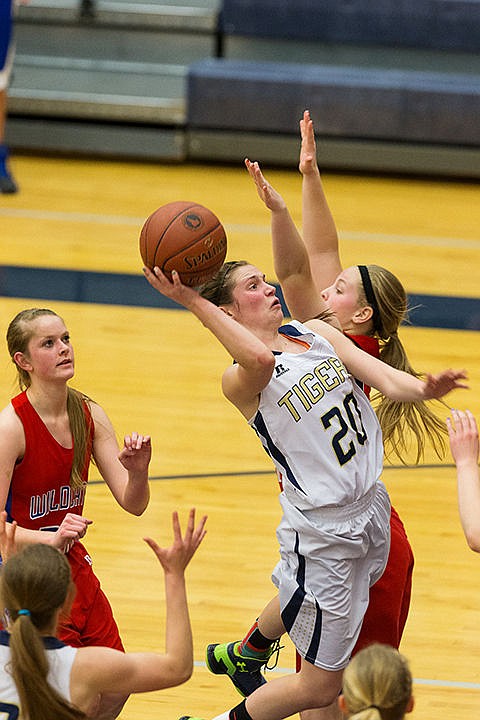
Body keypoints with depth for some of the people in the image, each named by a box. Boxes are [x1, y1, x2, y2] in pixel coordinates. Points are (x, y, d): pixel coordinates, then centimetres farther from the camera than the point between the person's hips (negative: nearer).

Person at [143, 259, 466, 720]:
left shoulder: (316, 332, 3)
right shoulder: (238, 380, -18)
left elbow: (384, 378, -7)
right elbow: (261, 360, -43)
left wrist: (425, 388, -28)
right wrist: (192, 301, -44)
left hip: (372, 506, 7)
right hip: (322, 531, -7)